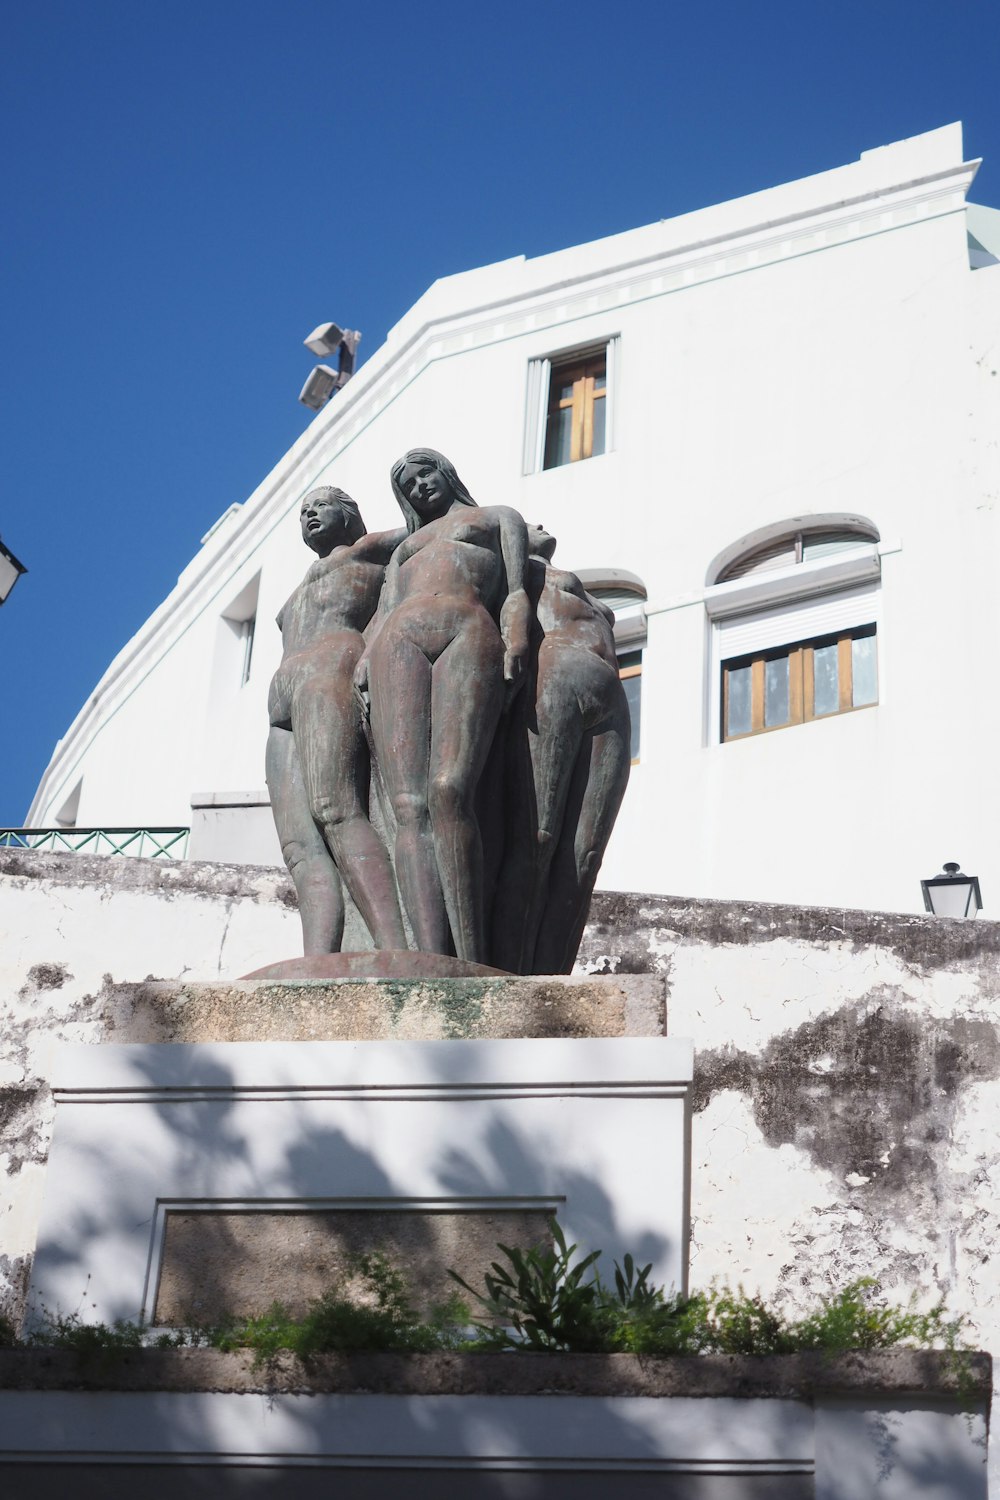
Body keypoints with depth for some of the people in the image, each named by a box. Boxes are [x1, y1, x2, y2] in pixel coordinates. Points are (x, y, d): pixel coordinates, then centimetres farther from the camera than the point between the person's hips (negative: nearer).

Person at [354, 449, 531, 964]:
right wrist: (366, 661, 2)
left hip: (472, 632, -3)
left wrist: (516, 640, -5)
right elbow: (383, 612, 24)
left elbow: (516, 590, 16)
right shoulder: (404, 547, 40)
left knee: (449, 792, -29)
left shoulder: (498, 517, 32)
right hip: (399, 642, 3)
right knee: (410, 809, -20)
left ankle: (474, 968, -33)